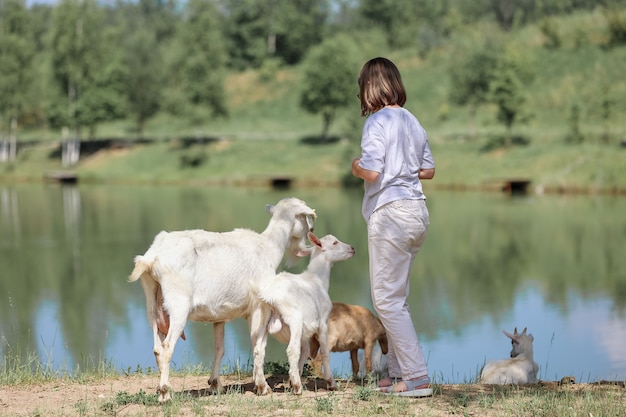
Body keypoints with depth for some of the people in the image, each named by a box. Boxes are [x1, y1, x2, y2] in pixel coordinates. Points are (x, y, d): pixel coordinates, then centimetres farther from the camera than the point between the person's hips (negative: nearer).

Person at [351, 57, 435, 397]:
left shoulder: (377, 122, -12)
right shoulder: (412, 121, 13)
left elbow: (371, 172, -20)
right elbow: (428, 170, 18)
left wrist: (356, 167, 0)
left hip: (390, 213, -9)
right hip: (416, 212, 9)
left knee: (387, 299, -4)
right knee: (393, 297, 17)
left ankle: (417, 378, -7)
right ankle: (399, 372, 21)